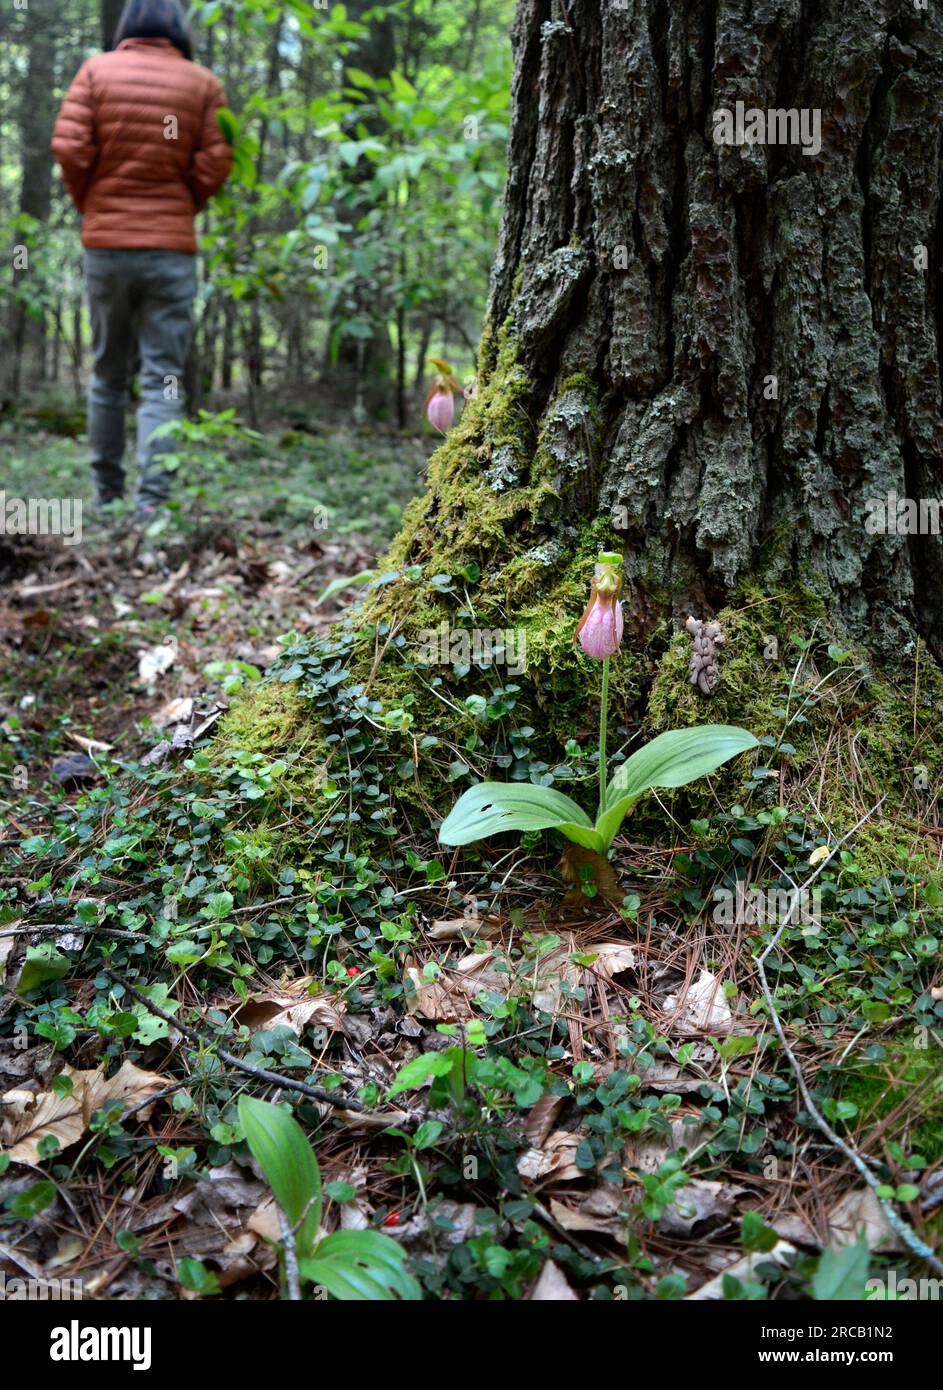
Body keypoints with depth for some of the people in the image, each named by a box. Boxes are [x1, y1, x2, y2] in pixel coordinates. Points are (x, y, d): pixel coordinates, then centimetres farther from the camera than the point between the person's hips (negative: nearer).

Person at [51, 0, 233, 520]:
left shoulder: (97, 70, 3)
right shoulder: (202, 82, 1)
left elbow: (68, 146, -4)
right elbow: (216, 163, -4)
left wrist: (91, 205, 12)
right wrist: (179, 209, 12)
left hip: (105, 243, 1)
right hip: (173, 247, -1)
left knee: (107, 374, 12)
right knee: (163, 377, -1)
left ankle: (106, 492, 16)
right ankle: (153, 497, -10)